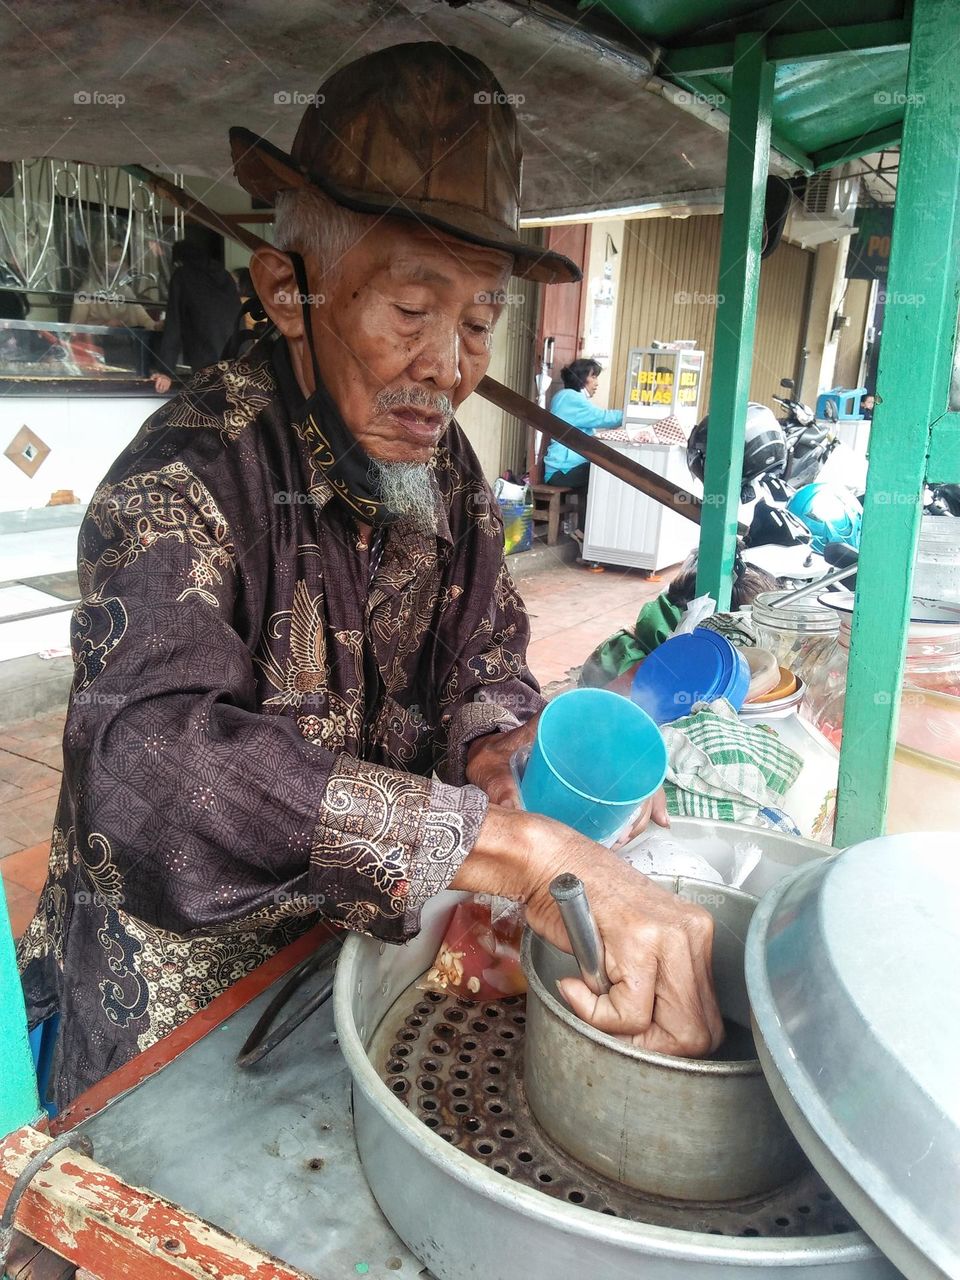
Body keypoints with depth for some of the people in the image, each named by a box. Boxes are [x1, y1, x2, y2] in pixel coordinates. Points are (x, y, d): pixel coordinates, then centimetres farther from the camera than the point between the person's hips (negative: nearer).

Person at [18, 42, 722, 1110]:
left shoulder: (443, 467, -5)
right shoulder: (189, 473, -28)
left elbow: (481, 662, -2)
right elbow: (156, 755, -44)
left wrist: (507, 758, -26)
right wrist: (525, 852, -52)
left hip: (353, 935, 6)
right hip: (171, 1005, -5)